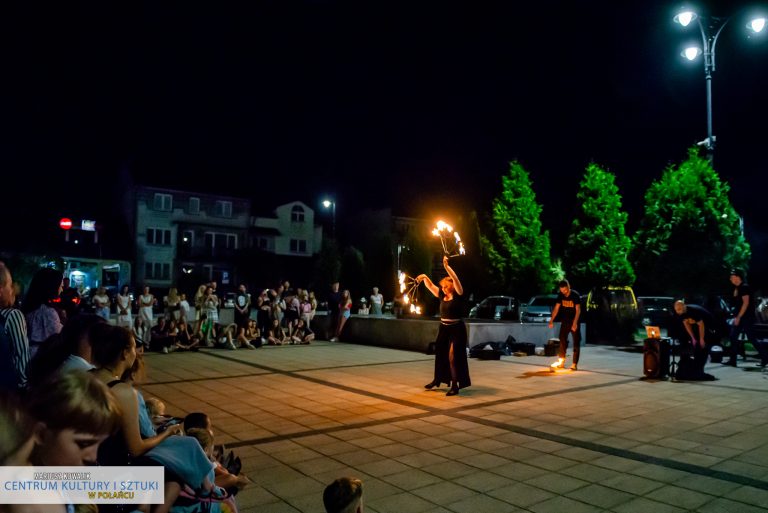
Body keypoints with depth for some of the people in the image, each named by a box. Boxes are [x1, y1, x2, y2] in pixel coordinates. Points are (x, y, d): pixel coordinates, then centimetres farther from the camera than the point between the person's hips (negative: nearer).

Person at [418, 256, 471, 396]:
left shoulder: (457, 295, -11)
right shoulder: (442, 295, 5)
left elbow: (456, 279, -25)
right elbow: (430, 286, 12)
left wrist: (447, 267, -31)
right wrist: (425, 277, -4)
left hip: (457, 329, -7)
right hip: (443, 328, 7)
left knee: (453, 356, -7)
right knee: (440, 354, 16)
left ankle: (455, 385, 1)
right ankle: (437, 379, 32)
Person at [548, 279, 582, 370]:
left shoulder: (575, 295, -16)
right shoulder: (560, 295, -2)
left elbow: (578, 310, -20)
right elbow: (556, 308, 2)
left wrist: (575, 323, -28)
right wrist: (551, 321, -4)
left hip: (574, 322, -5)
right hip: (564, 321, 5)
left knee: (576, 343, -3)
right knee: (562, 341, 6)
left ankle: (575, 364, -1)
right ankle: (561, 362, 15)